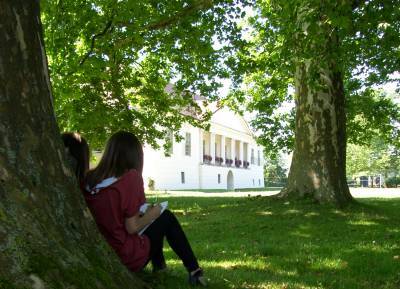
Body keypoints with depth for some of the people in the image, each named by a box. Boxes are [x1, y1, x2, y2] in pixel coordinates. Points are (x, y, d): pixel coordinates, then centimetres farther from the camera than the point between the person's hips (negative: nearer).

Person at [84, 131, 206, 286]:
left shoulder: (89, 179, -2)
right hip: (127, 257, -6)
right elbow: (132, 227, -17)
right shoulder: (130, 177, -18)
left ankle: (158, 267, 35)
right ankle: (194, 271, 20)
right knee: (166, 217, 15)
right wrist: (152, 214, 1)